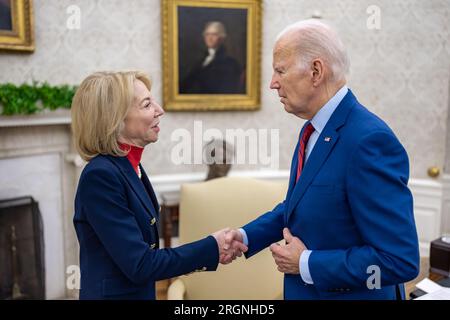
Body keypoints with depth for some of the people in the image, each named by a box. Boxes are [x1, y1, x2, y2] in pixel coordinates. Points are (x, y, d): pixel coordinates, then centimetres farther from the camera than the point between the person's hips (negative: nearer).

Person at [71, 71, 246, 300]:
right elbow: (139, 265, -23)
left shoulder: (130, 167, 3)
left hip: (139, 293, 8)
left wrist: (203, 255, 0)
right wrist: (211, 247, -17)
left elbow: (140, 256, 7)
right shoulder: (100, 175, -22)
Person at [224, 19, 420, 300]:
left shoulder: (370, 140, -26)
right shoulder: (313, 130, 1)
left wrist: (306, 264, -21)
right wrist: (247, 235, 1)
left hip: (349, 292, -8)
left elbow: (400, 260, -27)